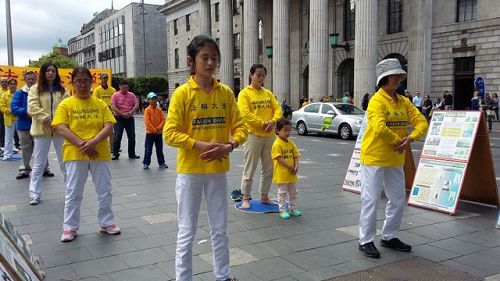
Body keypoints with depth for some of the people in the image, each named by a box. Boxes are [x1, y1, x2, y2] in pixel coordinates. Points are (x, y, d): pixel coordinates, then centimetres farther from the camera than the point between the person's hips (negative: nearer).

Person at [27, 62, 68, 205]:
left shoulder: (62, 90, 8)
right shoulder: (35, 89, 1)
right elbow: (32, 108, -11)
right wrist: (48, 120, -19)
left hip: (60, 130, 2)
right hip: (42, 130, -2)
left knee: (65, 162, 10)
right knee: (38, 164, 4)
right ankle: (35, 194, 11)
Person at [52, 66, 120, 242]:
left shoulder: (100, 104, 4)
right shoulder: (66, 104, -1)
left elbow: (109, 127, -4)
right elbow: (62, 128, -9)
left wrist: (93, 142, -19)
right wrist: (81, 144, -19)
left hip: (100, 153, 2)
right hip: (75, 155, -2)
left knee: (105, 191, 9)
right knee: (73, 193, 6)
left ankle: (106, 223, 24)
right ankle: (70, 227, 18)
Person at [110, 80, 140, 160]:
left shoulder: (132, 95, 8)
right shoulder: (115, 95, -2)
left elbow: (136, 104, 0)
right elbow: (113, 107, -12)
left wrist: (130, 112, -15)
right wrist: (122, 114, -15)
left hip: (130, 118, 3)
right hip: (119, 118, -3)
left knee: (132, 137, 6)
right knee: (117, 137, -4)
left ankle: (132, 154, 17)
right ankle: (115, 154, 5)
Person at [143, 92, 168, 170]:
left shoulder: (159, 110, 5)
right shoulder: (147, 110, -7)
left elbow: (163, 120, 0)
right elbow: (147, 122, -14)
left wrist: (158, 128, -13)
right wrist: (154, 130, -15)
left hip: (159, 133, 4)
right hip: (150, 133, -4)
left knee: (160, 149, 12)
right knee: (148, 149, 2)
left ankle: (161, 163, 20)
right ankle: (146, 163, 10)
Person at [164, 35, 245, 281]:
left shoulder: (226, 92, 3)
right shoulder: (182, 93, -8)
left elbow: (239, 127, 4)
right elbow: (170, 134, -12)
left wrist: (229, 146, -15)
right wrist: (201, 145, -22)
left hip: (218, 169, 4)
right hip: (190, 170, -3)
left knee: (220, 229, 15)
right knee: (187, 231, 6)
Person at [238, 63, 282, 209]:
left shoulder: (268, 93, 13)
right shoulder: (244, 93, -4)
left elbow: (277, 109, 7)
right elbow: (245, 114, -14)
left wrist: (273, 121, -13)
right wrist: (263, 124, -17)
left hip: (269, 135, 6)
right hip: (253, 135, -6)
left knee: (269, 169, 12)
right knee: (249, 169, 1)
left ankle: (264, 196, 25)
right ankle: (245, 198, 13)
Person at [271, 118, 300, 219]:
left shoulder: (291, 143, 6)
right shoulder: (277, 144, -15)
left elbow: (296, 155, 7)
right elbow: (279, 158, -20)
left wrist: (296, 166, -9)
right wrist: (290, 166, -20)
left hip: (291, 174, 7)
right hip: (281, 174, -7)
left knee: (293, 192, 16)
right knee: (282, 193, 3)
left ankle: (292, 208, 29)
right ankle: (283, 210, 12)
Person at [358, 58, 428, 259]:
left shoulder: (403, 101, 8)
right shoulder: (377, 101, -15)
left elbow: (421, 122, 3)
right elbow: (379, 128, -30)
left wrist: (410, 138, -15)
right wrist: (399, 141, -16)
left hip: (395, 160, 8)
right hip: (374, 159, -8)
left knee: (398, 199, 15)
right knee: (371, 201, -1)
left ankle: (389, 237, 30)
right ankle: (366, 241, 11)